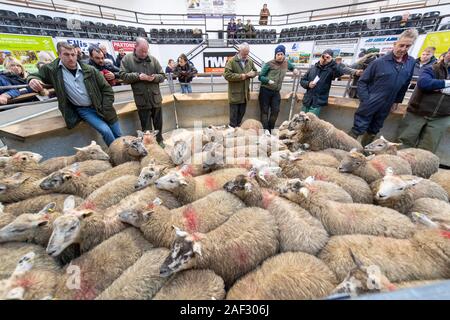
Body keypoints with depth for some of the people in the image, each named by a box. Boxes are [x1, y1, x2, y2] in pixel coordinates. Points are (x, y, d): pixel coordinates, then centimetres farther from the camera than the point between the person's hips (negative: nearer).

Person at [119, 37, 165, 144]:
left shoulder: (153, 59, 8)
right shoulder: (127, 59, 3)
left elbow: (162, 76, 6)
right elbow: (123, 76, -4)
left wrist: (154, 77, -15)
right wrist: (138, 76, -17)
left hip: (156, 98, 2)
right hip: (142, 100, -2)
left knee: (158, 123, 15)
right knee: (146, 126, 6)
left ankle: (159, 140, 34)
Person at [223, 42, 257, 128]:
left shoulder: (250, 61, 10)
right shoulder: (232, 61, -9)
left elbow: (255, 71, 21)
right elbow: (227, 75, -17)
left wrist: (252, 74, -4)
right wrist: (240, 76, -19)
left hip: (245, 93, 6)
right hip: (234, 93, -6)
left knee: (242, 113, 15)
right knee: (234, 114, 2)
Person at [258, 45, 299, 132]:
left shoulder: (287, 63, 9)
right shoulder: (269, 64, -7)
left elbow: (292, 67, 32)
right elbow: (260, 77, -7)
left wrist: (295, 69, 10)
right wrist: (268, 80, -23)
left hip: (276, 92, 5)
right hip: (265, 90, -4)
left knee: (275, 111, 2)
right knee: (265, 111, -2)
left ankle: (271, 129, 16)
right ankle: (265, 130, 5)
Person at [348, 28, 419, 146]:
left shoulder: (411, 63, 5)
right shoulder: (380, 62, -9)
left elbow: (405, 84, 14)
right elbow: (362, 81, -7)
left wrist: (397, 101, 13)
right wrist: (365, 100, -14)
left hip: (386, 107, 6)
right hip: (370, 105, -5)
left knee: (372, 133, 15)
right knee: (357, 130, -6)